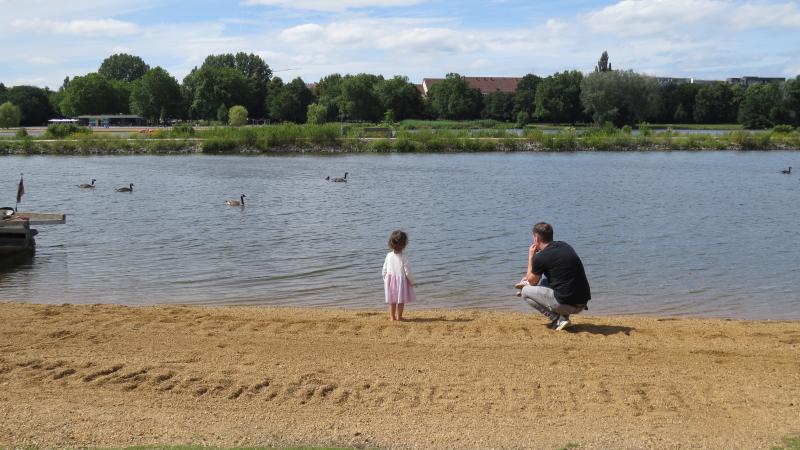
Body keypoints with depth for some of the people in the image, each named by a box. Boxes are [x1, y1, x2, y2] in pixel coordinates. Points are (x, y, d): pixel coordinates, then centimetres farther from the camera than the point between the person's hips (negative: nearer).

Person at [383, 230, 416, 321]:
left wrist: (385, 281, 15)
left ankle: (392, 316, 20)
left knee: (392, 301, 15)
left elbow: (384, 270, 1)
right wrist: (412, 282, 1)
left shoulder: (389, 256, -4)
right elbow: (407, 271, -12)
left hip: (390, 280, 4)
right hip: (401, 280, -4)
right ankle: (399, 316, 13)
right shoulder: (403, 257, -16)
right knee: (401, 300, 9)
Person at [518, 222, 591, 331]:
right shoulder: (564, 246, 12)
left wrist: (530, 257, 14)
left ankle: (558, 320, -1)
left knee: (526, 291, 9)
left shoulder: (541, 257, -12)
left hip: (567, 304, -8)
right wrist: (528, 279, 34)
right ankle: (562, 316, 16)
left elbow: (532, 281, 7)